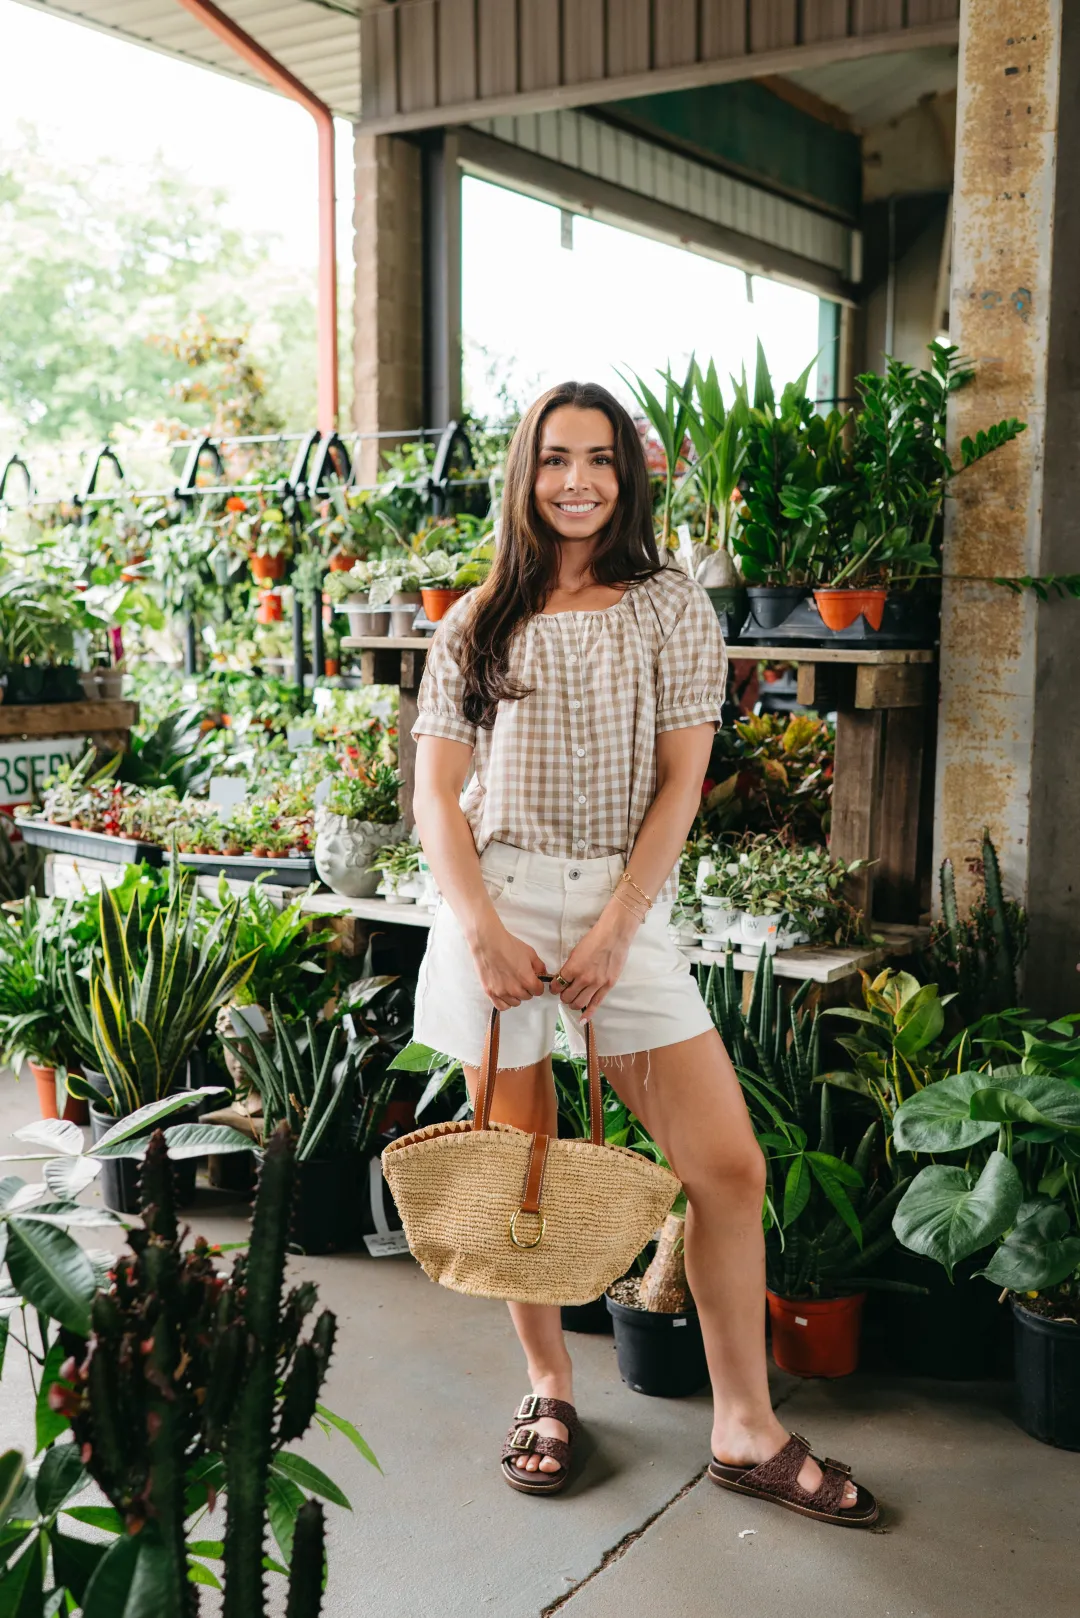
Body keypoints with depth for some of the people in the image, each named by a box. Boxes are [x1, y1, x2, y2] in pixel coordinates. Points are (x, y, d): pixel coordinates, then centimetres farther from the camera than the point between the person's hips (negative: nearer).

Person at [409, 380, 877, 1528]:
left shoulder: (670, 606, 7)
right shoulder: (476, 625, 9)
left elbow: (681, 784, 0)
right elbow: (435, 795, 4)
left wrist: (612, 930, -10)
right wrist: (484, 933, -10)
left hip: (626, 908, 0)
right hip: (494, 903, 1)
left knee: (729, 1166, -4)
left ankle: (745, 1433, 13)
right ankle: (549, 1388, 30)